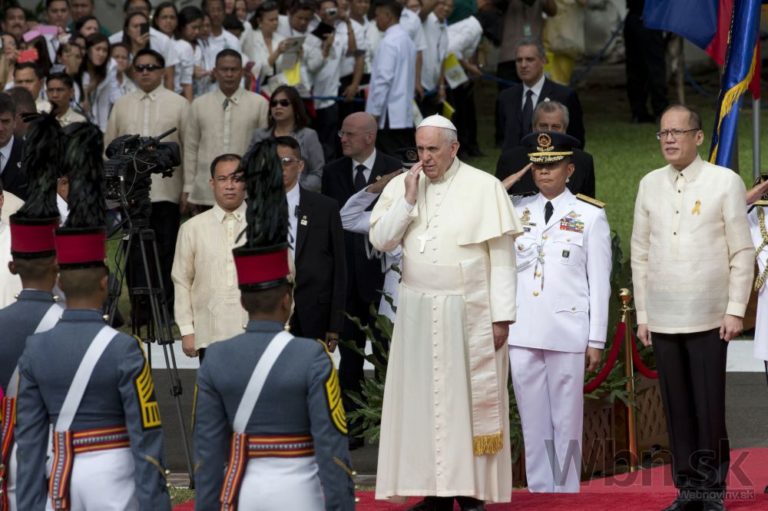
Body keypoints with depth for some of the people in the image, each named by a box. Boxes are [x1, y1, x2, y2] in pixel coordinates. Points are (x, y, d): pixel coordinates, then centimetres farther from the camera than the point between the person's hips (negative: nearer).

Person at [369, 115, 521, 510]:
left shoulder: (484, 187, -5)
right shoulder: (400, 186, 6)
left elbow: (502, 256, -6)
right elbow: (380, 240, 0)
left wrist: (501, 315, -10)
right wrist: (408, 199, -11)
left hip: (469, 313, -4)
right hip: (418, 313, 4)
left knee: (470, 399, -1)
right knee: (423, 399, 4)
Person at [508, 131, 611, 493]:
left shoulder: (590, 215, 2)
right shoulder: (518, 213, 10)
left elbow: (599, 282, 0)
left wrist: (596, 340, -3)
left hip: (567, 333, -3)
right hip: (523, 333, 3)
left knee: (566, 421, 1)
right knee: (533, 420, 6)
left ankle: (566, 493, 7)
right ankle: (538, 491, 12)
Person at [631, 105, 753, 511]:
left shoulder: (725, 182, -1)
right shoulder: (649, 185, 9)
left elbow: (742, 252, -2)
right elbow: (640, 254, 11)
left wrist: (736, 310, -7)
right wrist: (642, 314, 8)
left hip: (709, 319, -3)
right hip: (663, 320, 3)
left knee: (709, 409, -3)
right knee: (677, 409, 4)